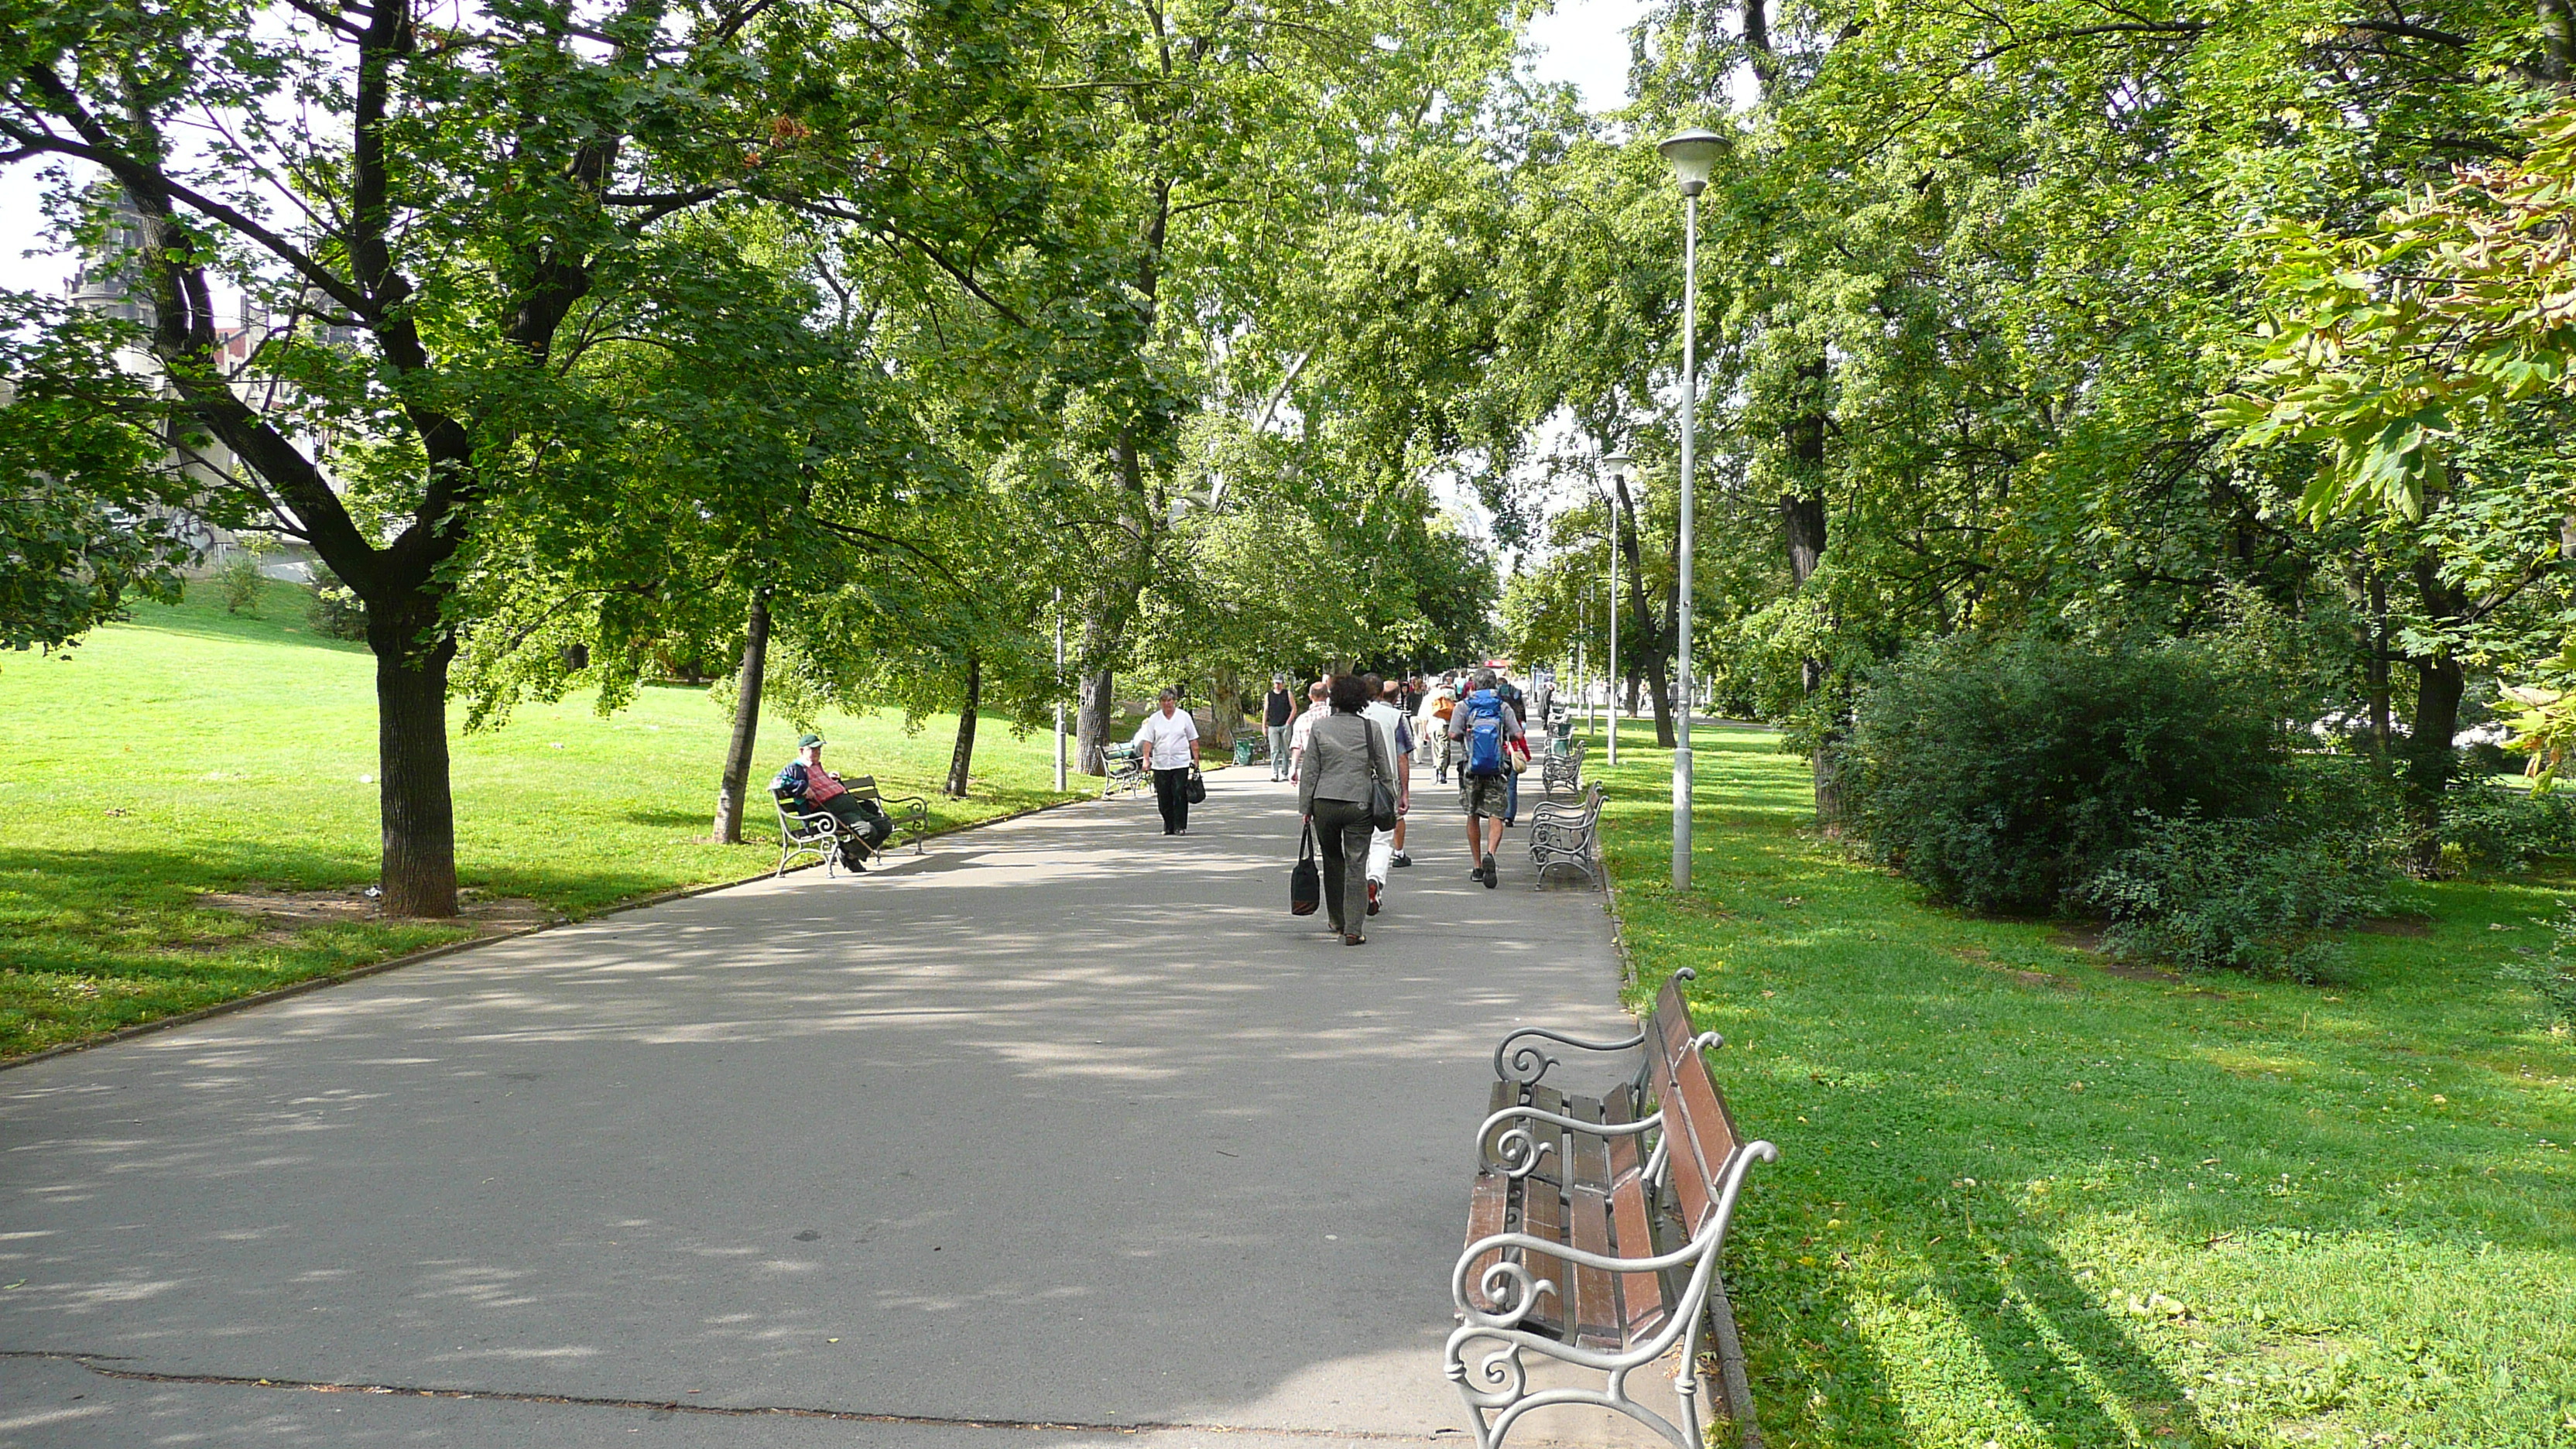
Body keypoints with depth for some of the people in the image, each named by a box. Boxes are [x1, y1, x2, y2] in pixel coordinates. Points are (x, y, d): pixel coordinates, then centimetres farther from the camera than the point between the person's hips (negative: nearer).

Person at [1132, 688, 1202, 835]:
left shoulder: (1184, 717, 5)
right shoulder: (1154, 719, 7)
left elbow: (1193, 740, 8)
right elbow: (1148, 741, 4)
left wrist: (1196, 759, 4)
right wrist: (1146, 759, -7)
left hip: (1181, 763, -2)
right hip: (1160, 764, 2)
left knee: (1180, 795, -8)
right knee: (1163, 797, 3)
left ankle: (1180, 826, -4)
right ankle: (1168, 826, 15)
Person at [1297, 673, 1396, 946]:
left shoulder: (1319, 727, -1)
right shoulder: (1371, 729, -1)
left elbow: (1309, 771, 0)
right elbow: (1385, 772, 5)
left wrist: (1305, 807, 7)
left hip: (1325, 803, 1)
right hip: (1360, 804, -1)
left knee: (1332, 861, 18)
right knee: (1356, 866, 1)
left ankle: (1337, 920, 28)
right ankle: (1353, 929, -5)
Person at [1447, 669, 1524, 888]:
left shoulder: (1463, 706, 0)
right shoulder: (1503, 707, 3)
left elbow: (1453, 734, -12)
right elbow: (1518, 734, -6)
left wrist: (1465, 738, 9)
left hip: (1471, 769, 1)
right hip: (1496, 770, -1)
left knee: (1473, 816, 14)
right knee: (1496, 817, -3)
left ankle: (1478, 867, 18)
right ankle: (1489, 854, -29)